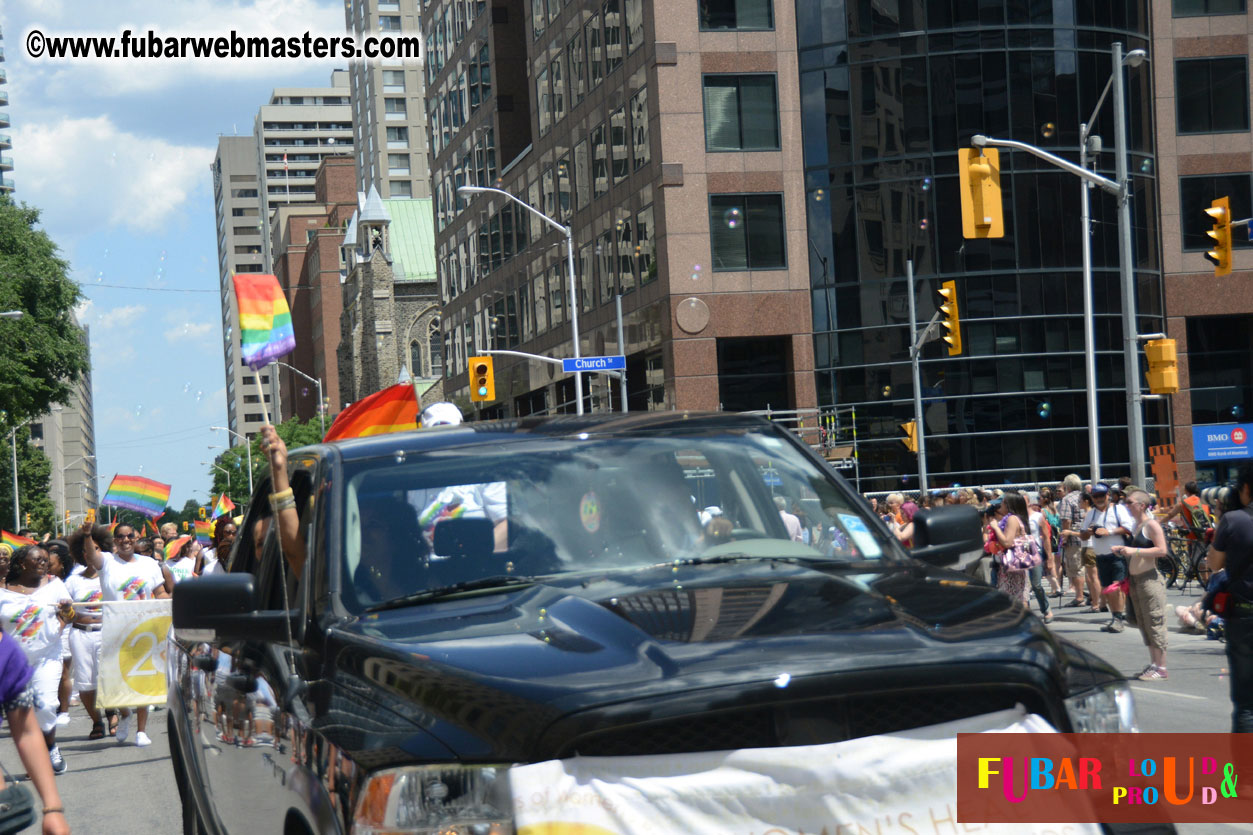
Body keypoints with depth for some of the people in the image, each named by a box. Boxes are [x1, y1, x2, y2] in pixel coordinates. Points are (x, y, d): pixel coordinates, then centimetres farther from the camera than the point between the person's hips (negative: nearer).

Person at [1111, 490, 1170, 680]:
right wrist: (1123, 550, 10)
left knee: (1154, 622, -7)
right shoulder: (1135, 525, 16)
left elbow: (1162, 550, -19)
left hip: (1149, 578, -9)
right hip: (1134, 579, 9)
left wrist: (1135, 551, -20)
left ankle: (1161, 668, -3)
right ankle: (1153, 664, 19)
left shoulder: (1151, 525, -10)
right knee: (1143, 623, 12)